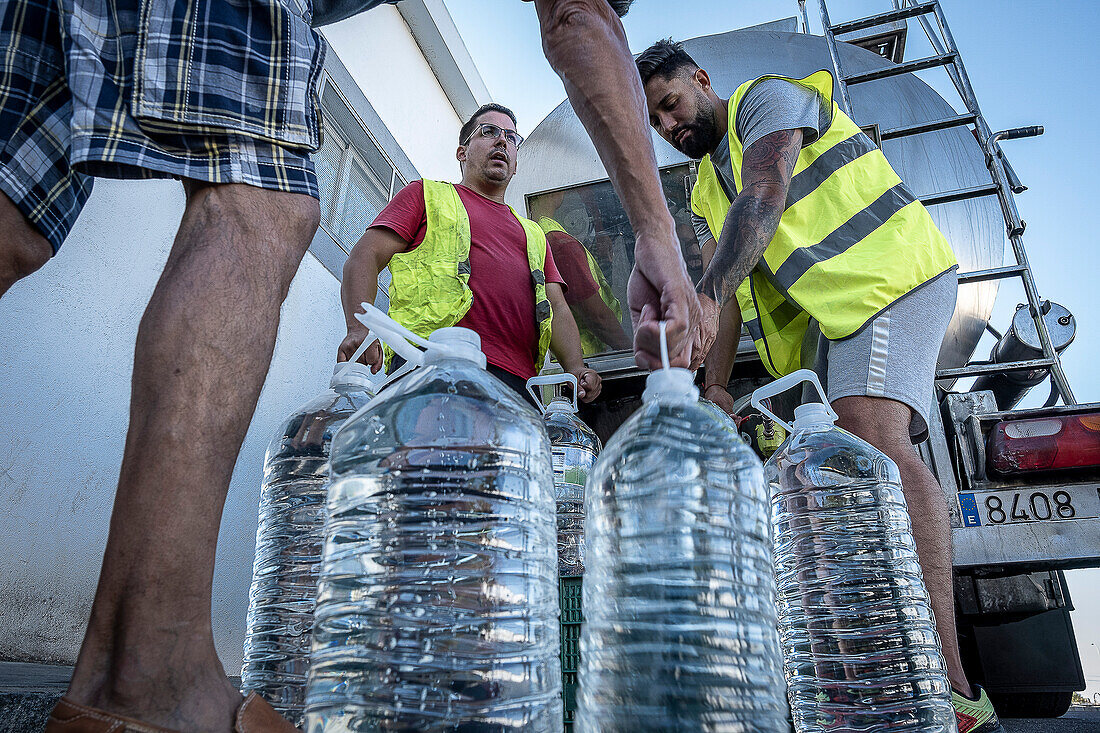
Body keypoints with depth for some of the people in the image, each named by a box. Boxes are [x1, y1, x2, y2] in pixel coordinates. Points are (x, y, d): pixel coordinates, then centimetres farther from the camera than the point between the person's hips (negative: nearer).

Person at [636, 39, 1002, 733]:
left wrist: (702, 295, -30)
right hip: (823, 317, 8)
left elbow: (763, 200, -18)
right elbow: (726, 291, 13)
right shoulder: (706, 190, 24)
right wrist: (715, 385, 1)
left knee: (873, 430, -28)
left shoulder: (768, 97, 3)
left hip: (886, 273, -8)